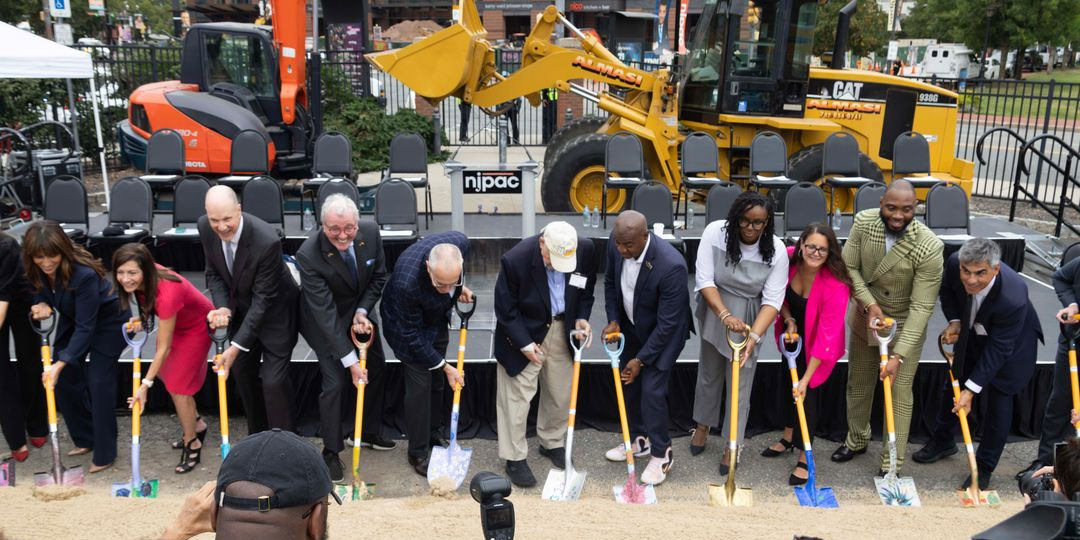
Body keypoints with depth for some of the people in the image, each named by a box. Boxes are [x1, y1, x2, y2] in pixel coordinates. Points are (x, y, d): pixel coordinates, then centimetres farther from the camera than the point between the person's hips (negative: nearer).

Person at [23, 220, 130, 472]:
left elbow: (85, 327, -33)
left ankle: (105, 453, 2)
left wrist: (61, 363, -36)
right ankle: (85, 439, 24)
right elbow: (39, 291, 1)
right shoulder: (35, 269, -19)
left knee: (99, 381, -11)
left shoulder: (84, 274, -38)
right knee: (63, 378, 5)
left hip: (107, 321, -7)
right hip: (72, 318, 7)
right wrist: (42, 304, -24)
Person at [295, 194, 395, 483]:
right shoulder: (309, 255, -35)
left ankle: (370, 432, 38)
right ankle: (331, 451, 13)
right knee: (335, 384, -8)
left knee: (376, 369, 15)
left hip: (361, 311, 5)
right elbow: (325, 313, -34)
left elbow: (379, 277, -5)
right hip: (327, 319, -5)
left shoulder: (370, 232, -23)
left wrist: (362, 313, -18)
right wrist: (351, 361, -34)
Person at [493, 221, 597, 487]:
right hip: (523, 332, -4)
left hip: (562, 330, 4)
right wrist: (525, 344, -19)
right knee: (517, 395, 2)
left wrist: (581, 317, -10)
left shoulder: (586, 250, -18)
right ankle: (514, 458, 18)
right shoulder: (515, 259, -30)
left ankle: (552, 443, 38)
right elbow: (505, 309, -18)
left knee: (561, 393, 16)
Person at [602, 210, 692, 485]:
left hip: (664, 332, -6)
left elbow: (667, 322, -28)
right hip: (632, 326, 6)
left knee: (652, 390, -6)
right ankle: (639, 440, 36)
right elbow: (610, 281, 2)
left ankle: (661, 455, 14)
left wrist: (641, 359, -22)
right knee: (628, 384, 15)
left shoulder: (671, 265, -37)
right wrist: (613, 320, -7)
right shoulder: (616, 243, -20)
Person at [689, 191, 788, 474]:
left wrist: (754, 336, -32)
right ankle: (703, 424, 46)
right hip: (714, 313, 1)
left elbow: (772, 300, -19)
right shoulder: (715, 232, -21)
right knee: (709, 371, 21)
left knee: (740, 382, 7)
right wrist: (725, 315, -33)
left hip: (750, 318, -1)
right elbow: (704, 280, -20)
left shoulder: (776, 250, -20)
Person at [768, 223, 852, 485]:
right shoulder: (788, 259, -23)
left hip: (816, 346, -5)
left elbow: (827, 335, -33)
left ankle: (804, 458, 11)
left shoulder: (836, 285, -35)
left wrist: (807, 378, -32)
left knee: (806, 392, -5)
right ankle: (788, 436, 42)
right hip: (793, 332, 5)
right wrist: (788, 320, -18)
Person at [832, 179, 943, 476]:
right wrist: (870, 303, -22)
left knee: (900, 395, 3)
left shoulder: (929, 247, -29)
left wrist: (898, 355, -30)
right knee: (858, 385, 20)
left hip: (905, 326, -4)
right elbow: (849, 267, -7)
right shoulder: (864, 222, -19)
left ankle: (891, 465, 19)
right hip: (865, 317, 4)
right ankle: (856, 440, 43)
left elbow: (922, 306, -26)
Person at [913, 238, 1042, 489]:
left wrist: (971, 390, -31)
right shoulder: (954, 263, -31)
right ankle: (943, 441, 40)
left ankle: (984, 468, 17)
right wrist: (954, 321, -21)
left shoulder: (1013, 298, -43)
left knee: (997, 400, -1)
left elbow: (998, 349, -33)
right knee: (955, 382, 18)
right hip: (972, 332, 5)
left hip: (1011, 343, -5)